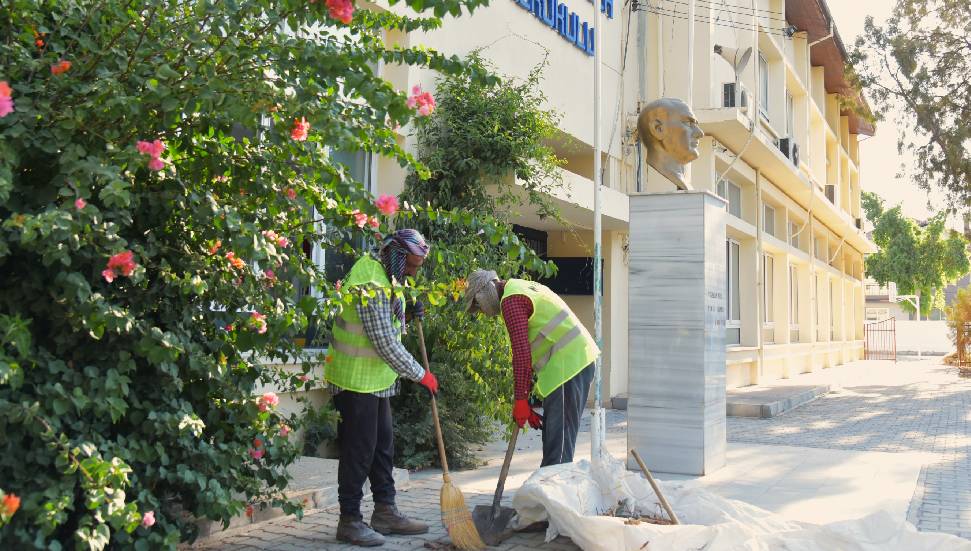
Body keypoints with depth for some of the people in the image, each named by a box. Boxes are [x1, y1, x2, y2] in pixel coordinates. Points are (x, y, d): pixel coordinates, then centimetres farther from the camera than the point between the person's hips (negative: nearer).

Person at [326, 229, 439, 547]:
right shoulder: (371, 285, -24)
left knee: (383, 444, 14)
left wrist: (408, 312, -1)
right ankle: (349, 521, 10)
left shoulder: (384, 276, 8)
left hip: (377, 378, 10)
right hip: (356, 380, -10)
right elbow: (386, 344, -24)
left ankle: (385, 512, 24)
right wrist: (421, 375, -15)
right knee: (359, 449, -2)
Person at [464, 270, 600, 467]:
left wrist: (520, 399, -11)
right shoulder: (522, 288, 21)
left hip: (567, 365, -10)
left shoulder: (511, 301, -10)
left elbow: (522, 353, -16)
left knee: (558, 438, -9)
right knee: (552, 432, 14)